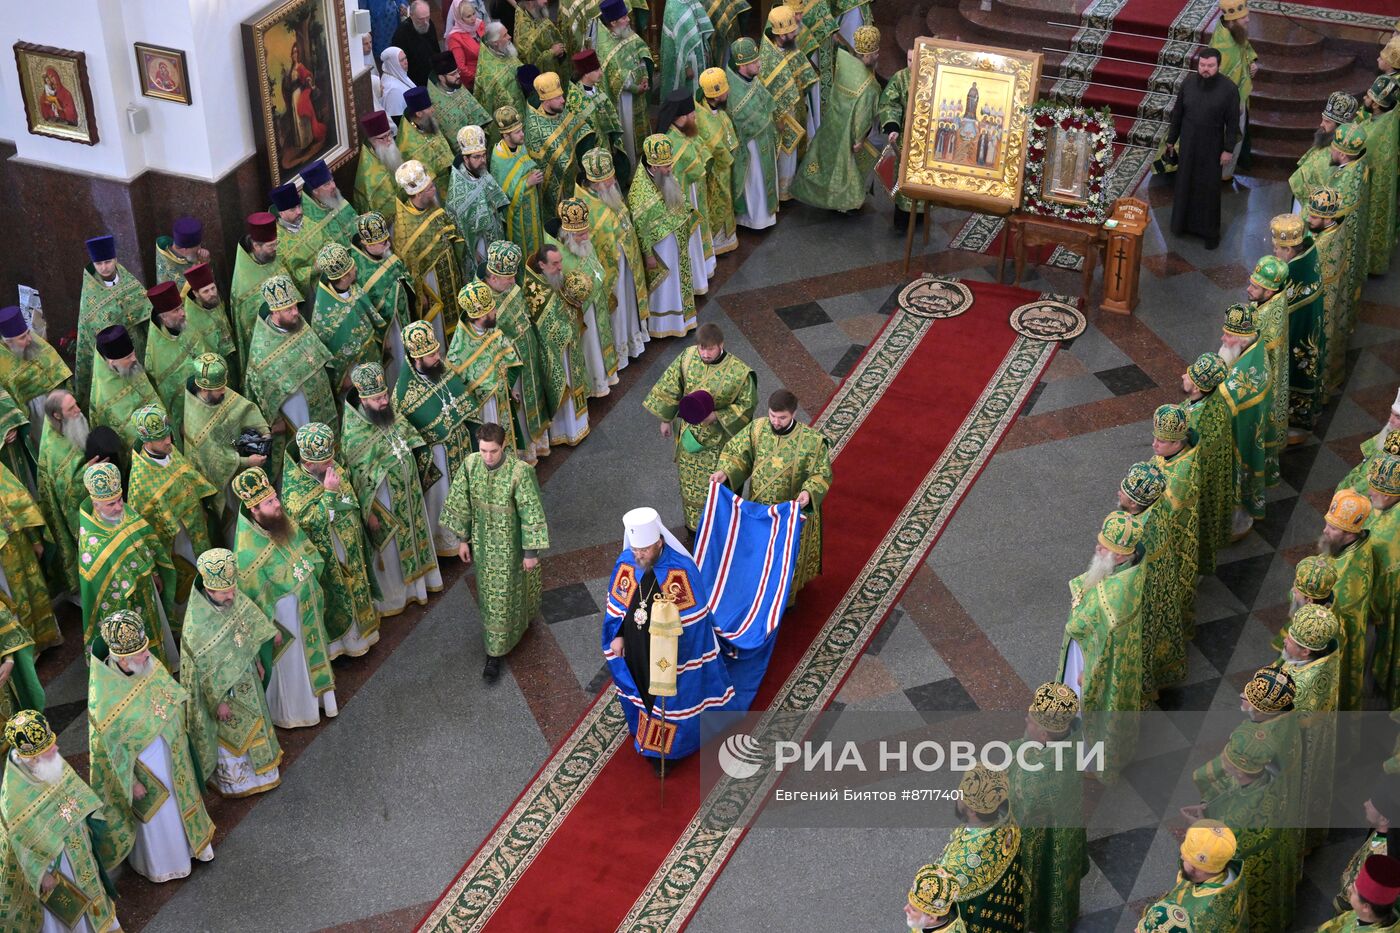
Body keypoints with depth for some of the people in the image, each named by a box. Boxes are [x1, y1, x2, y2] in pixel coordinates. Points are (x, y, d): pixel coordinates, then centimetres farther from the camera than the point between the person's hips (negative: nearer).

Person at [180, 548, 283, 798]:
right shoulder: (196, 626, -36)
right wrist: (219, 702, -15)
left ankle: (259, 766, 54)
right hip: (222, 688, -6)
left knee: (252, 720, 28)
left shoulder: (234, 599, -18)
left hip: (246, 677, 6)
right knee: (230, 732, 18)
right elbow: (204, 670, -24)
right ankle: (232, 778, 44)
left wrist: (256, 664, 15)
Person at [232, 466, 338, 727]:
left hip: (307, 608, 7)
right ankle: (290, 712, 40)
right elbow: (255, 597, -23)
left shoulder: (286, 523, -12)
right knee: (289, 664, 16)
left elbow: (311, 555, 5)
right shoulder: (249, 551, -32)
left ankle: (315, 694, 51)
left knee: (310, 653, 27)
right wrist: (272, 629, -16)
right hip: (282, 617, -6)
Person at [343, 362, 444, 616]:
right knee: (390, 545, 11)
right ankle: (391, 597, 32)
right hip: (384, 498, -7)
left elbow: (408, 431, 14)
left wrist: (420, 447, -1)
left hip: (409, 489, 7)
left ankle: (417, 578, 48)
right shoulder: (354, 433, -28)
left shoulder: (390, 409, -9)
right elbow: (358, 476, -22)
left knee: (414, 530, 25)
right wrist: (368, 512, -18)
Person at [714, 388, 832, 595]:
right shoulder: (757, 428, -14)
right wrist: (724, 473, -24)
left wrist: (809, 492, -37)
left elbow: (822, 474, -17)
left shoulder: (812, 440, -24)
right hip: (759, 507, 3)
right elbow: (737, 453, -5)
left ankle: (786, 598, 41)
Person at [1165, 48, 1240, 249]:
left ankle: (1210, 232, 20)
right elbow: (1177, 112, 4)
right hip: (1188, 144, 3)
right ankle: (1184, 223, 32)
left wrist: (1229, 149, -11)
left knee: (1209, 189, 6)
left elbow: (1233, 122, -10)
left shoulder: (1229, 89, -16)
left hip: (1211, 148, -3)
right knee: (1185, 184, 14)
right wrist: (1171, 139, 8)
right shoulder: (1189, 82, -6)